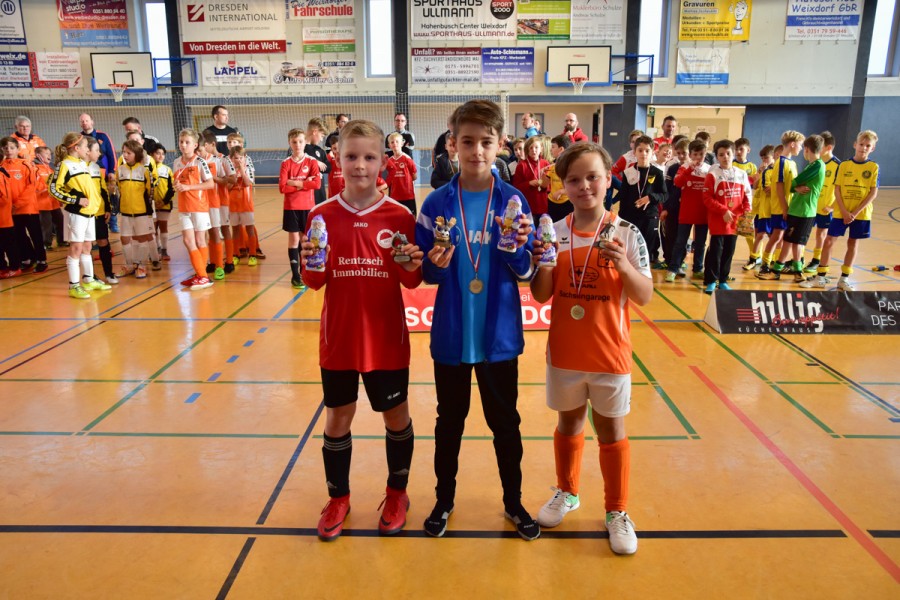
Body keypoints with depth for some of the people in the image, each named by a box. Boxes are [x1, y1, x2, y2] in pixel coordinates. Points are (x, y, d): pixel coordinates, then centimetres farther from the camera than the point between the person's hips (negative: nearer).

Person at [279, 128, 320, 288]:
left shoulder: (312, 162, 0)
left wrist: (295, 183, -15)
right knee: (294, 239, 2)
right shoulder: (286, 163, 0)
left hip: (308, 207, 1)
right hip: (291, 207, 0)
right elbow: (282, 187, -11)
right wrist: (304, 184, -14)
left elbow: (317, 184, -14)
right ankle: (295, 275, 7)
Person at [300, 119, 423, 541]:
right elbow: (314, 282, 0)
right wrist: (310, 264, -21)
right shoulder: (322, 215, -2)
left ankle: (396, 494, 35)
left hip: (387, 339, -1)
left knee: (396, 416, 13)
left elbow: (411, 281, -1)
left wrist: (412, 267, -22)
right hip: (338, 340, 1)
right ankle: (338, 497, 34)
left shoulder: (399, 216, -5)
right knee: (337, 418, 13)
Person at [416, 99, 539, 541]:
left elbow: (527, 273, -3)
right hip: (451, 335, 0)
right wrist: (436, 264, -21)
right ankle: (444, 499, 37)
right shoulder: (437, 202, -4)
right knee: (449, 421, 16)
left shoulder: (512, 200, -4)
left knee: (505, 422, 15)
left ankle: (513, 502, 36)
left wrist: (519, 248, -23)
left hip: (499, 335, 0)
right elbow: (424, 274, 0)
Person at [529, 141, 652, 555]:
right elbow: (541, 296, -1)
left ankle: (617, 511, 28)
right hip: (564, 352, 2)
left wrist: (623, 265, -26)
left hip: (609, 354, -2)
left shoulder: (627, 235, -9)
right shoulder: (554, 233, -3)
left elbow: (644, 297, -10)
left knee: (611, 430, 10)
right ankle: (567, 493, 40)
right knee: (568, 423, 19)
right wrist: (543, 263, -19)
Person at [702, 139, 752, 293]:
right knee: (715, 251, -2)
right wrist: (723, 211, -17)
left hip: (735, 221, 4)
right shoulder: (713, 174, -5)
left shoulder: (742, 174, 7)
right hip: (717, 220, -4)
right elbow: (707, 198, -10)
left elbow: (747, 195, 11)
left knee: (729, 252, 9)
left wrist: (747, 210, -5)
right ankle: (710, 281, 7)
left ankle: (723, 280, 20)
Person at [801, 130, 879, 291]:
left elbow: (873, 193, -6)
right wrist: (844, 211, -12)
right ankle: (820, 277, 6)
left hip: (861, 214, 0)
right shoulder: (844, 165, 1)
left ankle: (844, 279, 16)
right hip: (841, 212, 1)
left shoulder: (873, 167, -1)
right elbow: (837, 190, -2)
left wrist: (856, 212, -14)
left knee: (853, 243, 7)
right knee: (829, 241, -2)